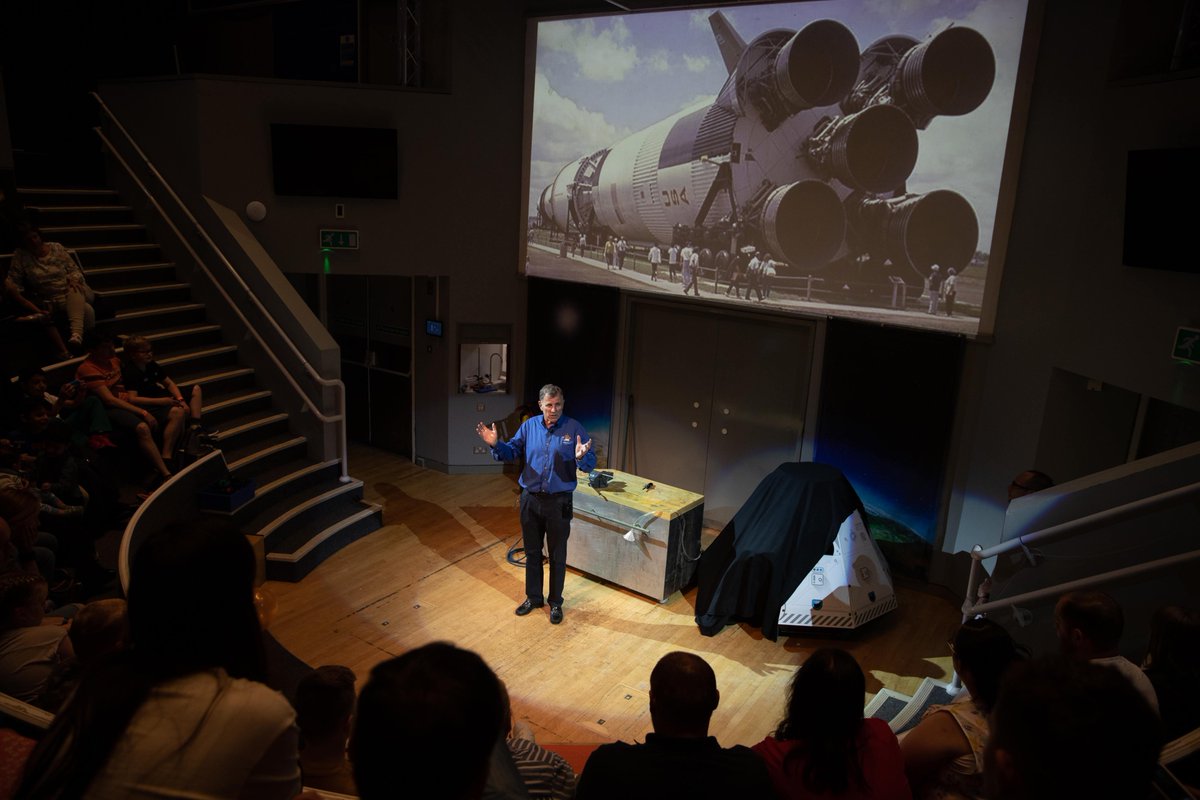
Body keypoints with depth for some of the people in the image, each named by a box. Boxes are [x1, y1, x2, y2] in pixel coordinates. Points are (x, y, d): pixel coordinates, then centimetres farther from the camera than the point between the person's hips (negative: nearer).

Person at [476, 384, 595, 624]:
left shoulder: (574, 428, -11)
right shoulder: (529, 426, 0)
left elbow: (590, 463, -12)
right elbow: (512, 451, 8)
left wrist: (581, 457, -35)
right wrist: (496, 444, -11)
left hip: (559, 502, -3)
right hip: (530, 499, 3)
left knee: (557, 555, 11)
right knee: (532, 552, 16)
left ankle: (555, 602, 28)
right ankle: (533, 597, 35)